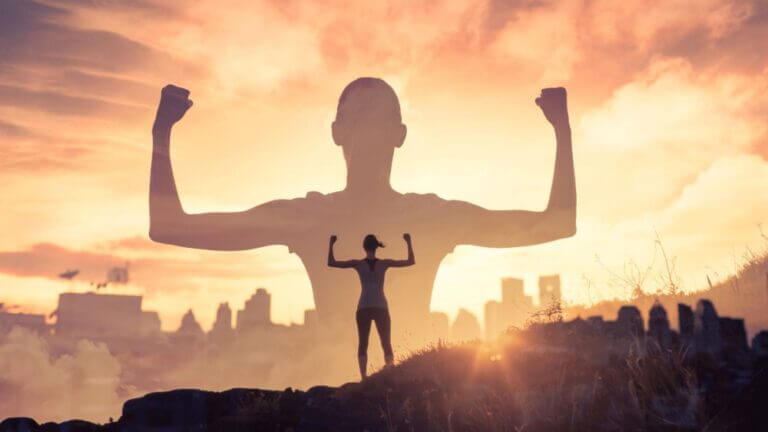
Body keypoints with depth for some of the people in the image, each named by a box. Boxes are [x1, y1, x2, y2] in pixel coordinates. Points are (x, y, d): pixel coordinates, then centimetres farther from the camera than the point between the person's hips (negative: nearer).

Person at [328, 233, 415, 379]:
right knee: (387, 346, 2)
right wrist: (409, 242, 12)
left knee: (363, 345, 5)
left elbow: (331, 263, 0)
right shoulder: (384, 263, 1)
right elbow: (411, 262, 7)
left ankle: (364, 378, -11)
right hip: (380, 308, 0)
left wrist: (331, 244, 7)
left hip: (363, 308, 0)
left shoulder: (358, 264, -1)